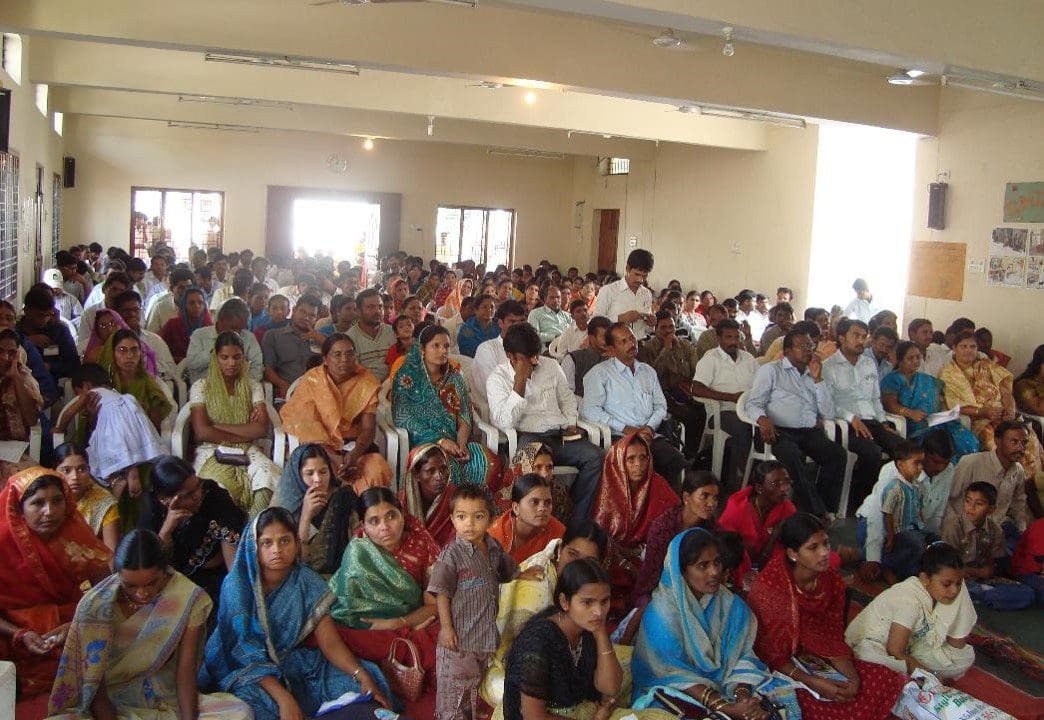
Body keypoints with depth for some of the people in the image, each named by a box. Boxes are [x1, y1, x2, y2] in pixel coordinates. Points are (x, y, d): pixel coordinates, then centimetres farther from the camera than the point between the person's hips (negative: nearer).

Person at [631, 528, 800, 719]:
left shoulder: (729, 604, -3)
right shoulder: (662, 612, -18)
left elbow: (740, 656, -3)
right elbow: (674, 674, -18)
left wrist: (743, 695, -22)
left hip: (720, 685, 4)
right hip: (672, 693, -4)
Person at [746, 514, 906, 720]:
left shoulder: (832, 581, -4)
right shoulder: (769, 587, -23)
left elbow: (834, 639, 1)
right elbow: (770, 655, -17)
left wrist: (853, 678, -15)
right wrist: (814, 683, -25)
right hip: (779, 671, -6)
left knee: (888, 681, -5)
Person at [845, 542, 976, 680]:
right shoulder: (910, 599, -29)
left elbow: (958, 644, -5)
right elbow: (895, 651, -26)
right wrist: (931, 675, -17)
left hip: (908, 649, 8)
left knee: (966, 656, -7)